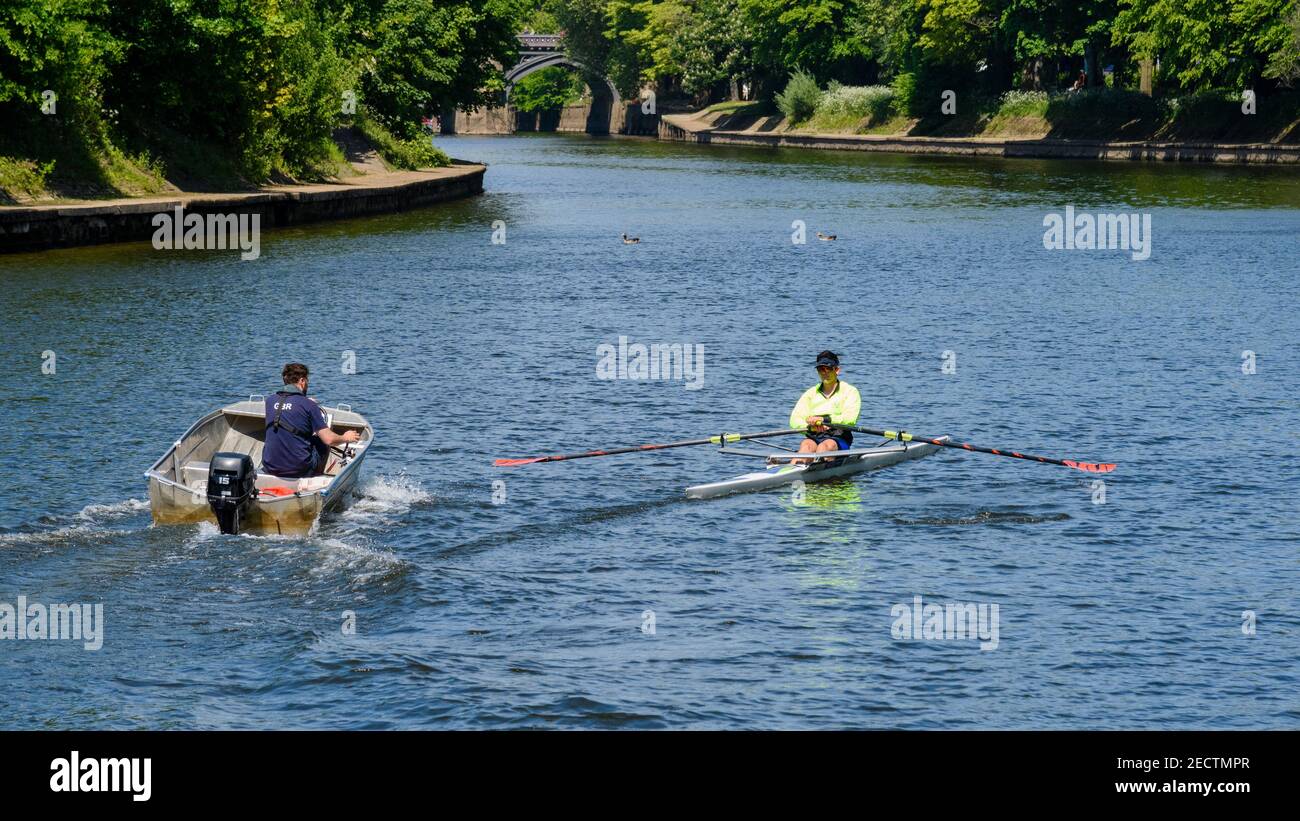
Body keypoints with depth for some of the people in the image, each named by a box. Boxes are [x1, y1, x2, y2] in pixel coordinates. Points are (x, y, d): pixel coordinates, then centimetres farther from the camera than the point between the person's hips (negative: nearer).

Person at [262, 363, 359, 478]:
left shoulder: (270, 400, 4)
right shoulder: (308, 405, -10)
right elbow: (329, 439, -11)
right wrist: (345, 438, 11)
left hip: (271, 468, 4)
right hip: (300, 470, -4)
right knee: (322, 441, 22)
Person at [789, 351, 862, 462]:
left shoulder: (849, 391, 8)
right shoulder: (810, 393, 18)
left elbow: (850, 419, -10)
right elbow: (794, 421, 6)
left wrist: (823, 419, -20)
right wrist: (811, 427, -15)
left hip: (839, 441, -2)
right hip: (813, 438, 2)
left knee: (824, 446, -35)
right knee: (806, 445, -32)